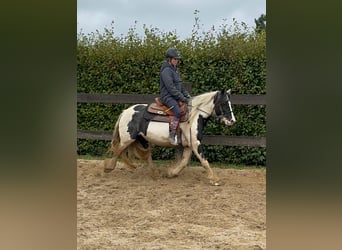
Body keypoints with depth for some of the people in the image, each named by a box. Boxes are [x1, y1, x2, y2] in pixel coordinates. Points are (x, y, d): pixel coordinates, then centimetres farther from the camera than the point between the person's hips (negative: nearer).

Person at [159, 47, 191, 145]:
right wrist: (182, 98, -19)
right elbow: (171, 88, -19)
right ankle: (172, 135, -26)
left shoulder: (175, 69, 18)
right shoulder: (166, 70, -12)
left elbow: (180, 85, 23)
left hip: (176, 97, 10)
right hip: (168, 96, -10)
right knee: (177, 111, -32)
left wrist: (187, 95, 10)